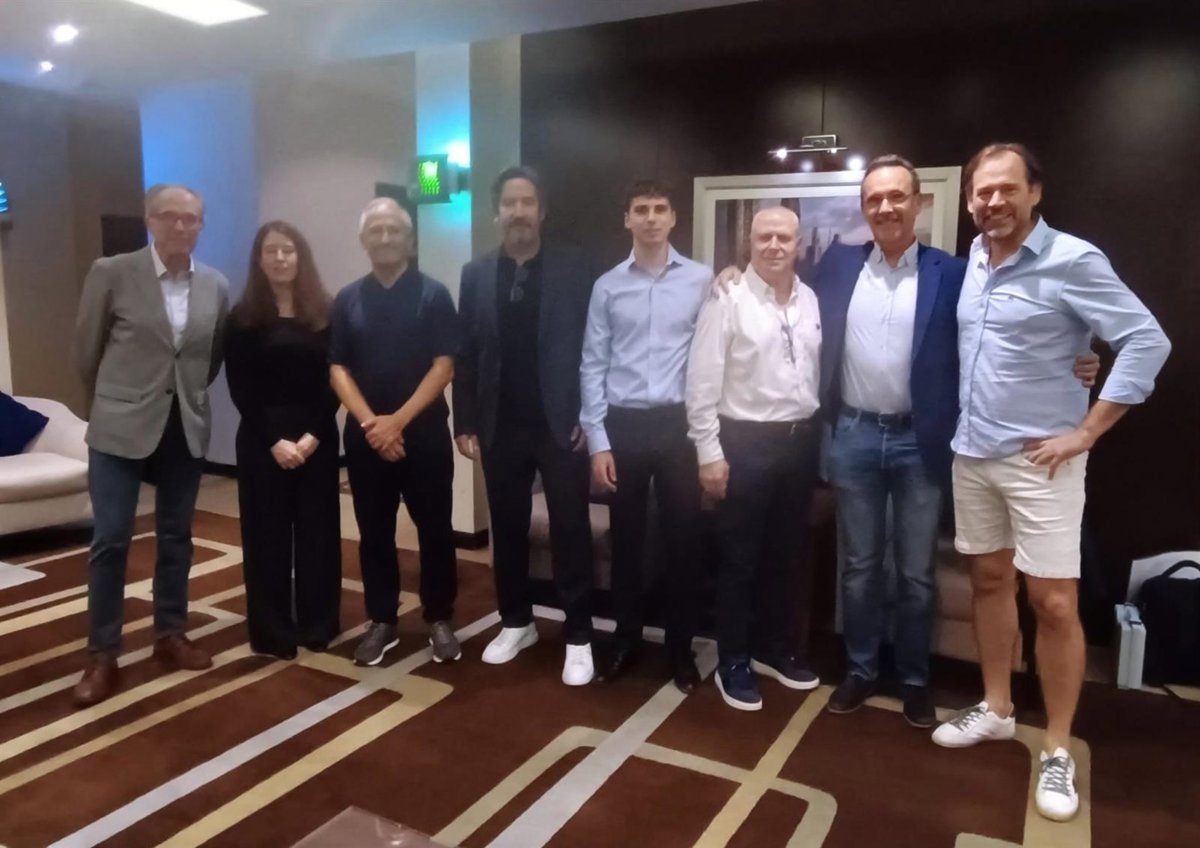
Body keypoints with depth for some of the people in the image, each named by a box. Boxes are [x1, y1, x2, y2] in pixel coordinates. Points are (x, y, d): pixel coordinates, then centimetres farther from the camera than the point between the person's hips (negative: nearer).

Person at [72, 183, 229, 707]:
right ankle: (102, 655, 11)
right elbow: (86, 349, 3)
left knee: (176, 536, 11)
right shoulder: (111, 273, -6)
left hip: (187, 427, 3)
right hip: (121, 426, -3)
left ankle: (170, 636, 25)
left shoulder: (216, 286, 3)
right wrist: (110, 400, 12)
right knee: (110, 540, -1)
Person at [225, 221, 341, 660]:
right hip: (261, 440, -1)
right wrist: (274, 440, -13)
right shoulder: (243, 317, 2)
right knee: (268, 534, 5)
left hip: (318, 438, 1)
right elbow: (240, 389, -3)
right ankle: (273, 632, 17)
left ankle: (317, 626, 19)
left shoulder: (325, 313, 4)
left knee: (317, 530, 6)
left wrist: (313, 435, -12)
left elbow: (334, 381, -1)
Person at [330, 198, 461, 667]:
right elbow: (338, 369, 3)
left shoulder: (432, 294, -1)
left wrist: (398, 420, -14)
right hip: (365, 434, 3)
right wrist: (370, 422, -11)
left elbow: (443, 366, -7)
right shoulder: (347, 299, 7)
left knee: (434, 529, 5)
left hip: (424, 430, -2)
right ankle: (381, 621, 22)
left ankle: (440, 619, 19)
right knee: (374, 532, 9)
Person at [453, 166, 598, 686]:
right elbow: (465, 354, 6)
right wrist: (465, 423, 2)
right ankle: (516, 622, 30)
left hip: (561, 425, -3)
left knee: (570, 532, 2)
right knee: (508, 530, 13)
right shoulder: (477, 273, 6)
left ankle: (578, 636, 15)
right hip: (500, 428, 3)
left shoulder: (575, 268, -2)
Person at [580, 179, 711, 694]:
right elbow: (593, 366, 3)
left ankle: (681, 649, 23)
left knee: (682, 540, 7)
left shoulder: (702, 281, 0)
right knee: (626, 540, 11)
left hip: (678, 423, -1)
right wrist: (597, 441, -2)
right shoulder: (608, 287, 4)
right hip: (623, 424, 1)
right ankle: (626, 641, 28)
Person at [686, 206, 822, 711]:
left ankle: (775, 649, 35)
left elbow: (821, 371, 10)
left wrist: (819, 437, 7)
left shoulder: (811, 301, 7)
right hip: (745, 442, -5)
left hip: (799, 441, 6)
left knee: (788, 555, 17)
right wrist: (709, 452, -14)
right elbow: (702, 381, -12)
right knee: (739, 558, 5)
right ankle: (733, 662, 21)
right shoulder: (728, 300, -10)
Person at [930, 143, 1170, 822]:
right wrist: (962, 425, 14)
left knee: (1055, 604, -1)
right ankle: (996, 710, 31)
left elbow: (1148, 343, -15)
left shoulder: (1072, 261, -12)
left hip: (1038, 459, -6)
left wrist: (1085, 433, -15)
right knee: (990, 580, 15)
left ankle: (1058, 750, 15)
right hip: (972, 452, 6)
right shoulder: (975, 257, 7)